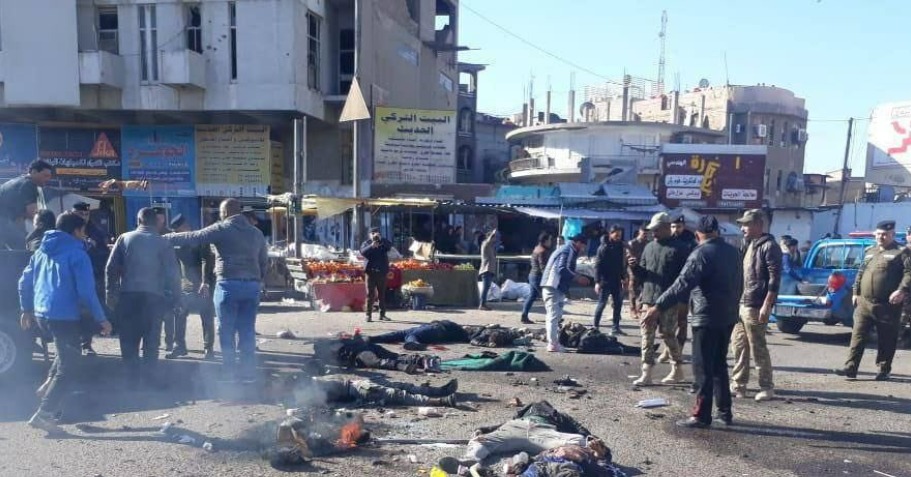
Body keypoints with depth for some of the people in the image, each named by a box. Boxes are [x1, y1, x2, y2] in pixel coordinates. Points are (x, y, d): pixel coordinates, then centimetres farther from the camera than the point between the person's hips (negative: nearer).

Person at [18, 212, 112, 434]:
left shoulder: (42, 251, 12)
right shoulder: (77, 253, -10)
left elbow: (24, 281, 16)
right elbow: (86, 291, -16)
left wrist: (27, 309, 27)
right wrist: (101, 318, -11)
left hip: (41, 313, 8)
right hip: (64, 315, -8)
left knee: (67, 350, 33)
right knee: (68, 368, 0)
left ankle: (50, 383, 18)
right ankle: (43, 414, -5)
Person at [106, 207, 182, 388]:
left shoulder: (124, 239, 4)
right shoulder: (163, 243, 2)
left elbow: (111, 268, 0)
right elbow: (173, 274, -1)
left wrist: (110, 294, 4)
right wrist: (175, 300, 3)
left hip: (128, 295, 1)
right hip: (154, 297, -1)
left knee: (129, 339, 9)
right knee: (151, 339, 7)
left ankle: (133, 377, 12)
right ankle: (149, 375, 5)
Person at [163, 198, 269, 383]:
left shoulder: (222, 229, -2)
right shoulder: (256, 233, 15)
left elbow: (192, 238, -1)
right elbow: (264, 262, 17)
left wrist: (163, 239, 8)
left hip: (229, 284, -5)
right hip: (252, 285, 5)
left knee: (227, 331, 4)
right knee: (247, 330, 8)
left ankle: (229, 372, 6)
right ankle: (248, 372, 10)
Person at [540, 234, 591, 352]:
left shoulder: (566, 249, 22)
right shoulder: (568, 251, -11)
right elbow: (563, 270, -22)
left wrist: (578, 277, 14)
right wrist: (578, 278, -14)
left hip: (555, 288, 11)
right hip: (553, 288, -11)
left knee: (556, 316, 15)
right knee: (554, 316, -10)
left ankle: (553, 342, 21)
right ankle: (553, 345, -10)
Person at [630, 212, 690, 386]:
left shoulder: (680, 248, -3)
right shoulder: (649, 247, 14)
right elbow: (641, 275, 18)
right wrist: (634, 267, -4)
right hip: (648, 300, 5)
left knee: (668, 335, 3)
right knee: (647, 336, 3)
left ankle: (677, 370, 22)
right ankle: (646, 374, 7)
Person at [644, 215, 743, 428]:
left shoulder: (702, 253, -14)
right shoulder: (733, 251, 11)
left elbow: (683, 284, -23)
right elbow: (739, 284, 20)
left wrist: (659, 306, -25)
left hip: (707, 317, -8)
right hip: (728, 316, 8)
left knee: (703, 367, -3)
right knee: (719, 365, 17)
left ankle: (702, 415, -1)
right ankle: (725, 411, 21)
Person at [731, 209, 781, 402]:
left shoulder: (769, 246, -12)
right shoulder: (748, 244, 15)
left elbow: (775, 278, -17)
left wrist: (766, 305, -21)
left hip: (755, 306, -9)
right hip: (741, 304, 9)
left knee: (757, 348, -1)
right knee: (739, 345, 12)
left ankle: (767, 387, 11)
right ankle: (739, 385, 21)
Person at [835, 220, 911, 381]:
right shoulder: (869, 251, 17)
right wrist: (856, 292, 16)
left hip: (887, 306, -5)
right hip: (864, 303, 5)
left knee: (886, 339, 5)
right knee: (858, 336, 1)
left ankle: (884, 370, 16)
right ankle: (851, 367, 1)